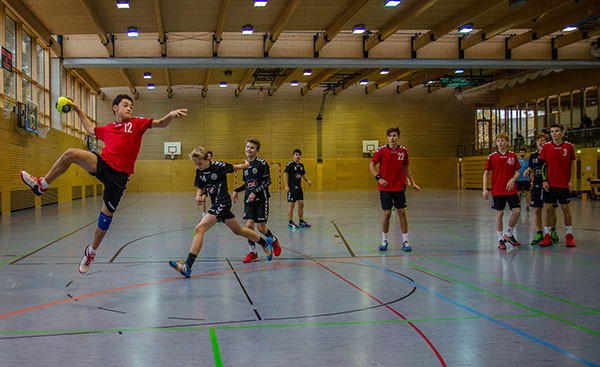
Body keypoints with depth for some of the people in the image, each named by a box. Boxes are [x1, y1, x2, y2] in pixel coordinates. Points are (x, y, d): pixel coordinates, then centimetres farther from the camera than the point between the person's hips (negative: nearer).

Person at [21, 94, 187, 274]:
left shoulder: (136, 123, 7)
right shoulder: (107, 129, 18)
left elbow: (161, 123, -4)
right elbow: (90, 129, 39)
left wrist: (171, 115, -24)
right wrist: (78, 111, 38)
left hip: (118, 175, -3)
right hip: (102, 164, 3)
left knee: (106, 215, -1)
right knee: (71, 153, -19)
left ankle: (91, 251, 20)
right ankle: (41, 185, -4)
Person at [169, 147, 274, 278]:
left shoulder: (219, 166, -16)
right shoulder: (199, 171, 4)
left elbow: (235, 167, 2)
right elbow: (200, 187, 16)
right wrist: (198, 196, -6)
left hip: (223, 203, -8)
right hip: (217, 204, 8)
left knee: (199, 229, -18)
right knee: (238, 230, 21)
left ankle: (187, 266, -23)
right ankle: (265, 242, 41)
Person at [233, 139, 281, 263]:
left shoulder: (261, 163, -8)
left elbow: (267, 181, -12)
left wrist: (255, 192, -18)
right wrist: (237, 190, 11)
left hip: (261, 199, -5)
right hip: (248, 200, 5)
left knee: (261, 228, -4)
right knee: (249, 224, -9)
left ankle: (274, 240, 29)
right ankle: (252, 253, 3)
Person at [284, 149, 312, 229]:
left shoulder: (301, 165, 12)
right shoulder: (290, 164, -8)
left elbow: (303, 175, 22)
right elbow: (285, 175, -13)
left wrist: (308, 180, 2)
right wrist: (286, 186, -22)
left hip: (299, 187, 7)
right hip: (292, 188, -7)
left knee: (301, 204, 8)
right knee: (291, 205, -4)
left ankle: (301, 222, 18)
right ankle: (290, 223, 2)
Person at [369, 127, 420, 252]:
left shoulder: (403, 151, 1)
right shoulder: (381, 150, -7)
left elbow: (406, 167, 13)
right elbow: (371, 165, -1)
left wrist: (413, 182, 9)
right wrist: (379, 178, -13)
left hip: (399, 187, 2)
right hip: (385, 187, -2)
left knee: (402, 212, 0)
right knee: (387, 214, -2)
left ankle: (405, 241, 6)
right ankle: (384, 240, 14)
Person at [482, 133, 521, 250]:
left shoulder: (513, 156, 4)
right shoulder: (492, 156, 1)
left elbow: (517, 172, 8)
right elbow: (486, 173, 4)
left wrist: (512, 180, -14)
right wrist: (485, 189, -4)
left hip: (511, 190, 2)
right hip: (497, 190, -2)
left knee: (517, 211, -4)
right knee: (499, 213, 0)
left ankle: (509, 234, 17)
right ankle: (500, 239, 10)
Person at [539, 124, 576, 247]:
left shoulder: (569, 147, 0)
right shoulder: (545, 147, 1)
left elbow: (571, 164, 7)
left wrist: (570, 181, 0)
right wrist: (544, 180, -4)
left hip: (564, 184, 0)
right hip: (549, 184, 1)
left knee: (565, 208, 4)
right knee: (547, 208, 0)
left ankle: (569, 236, 14)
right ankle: (547, 236, 7)